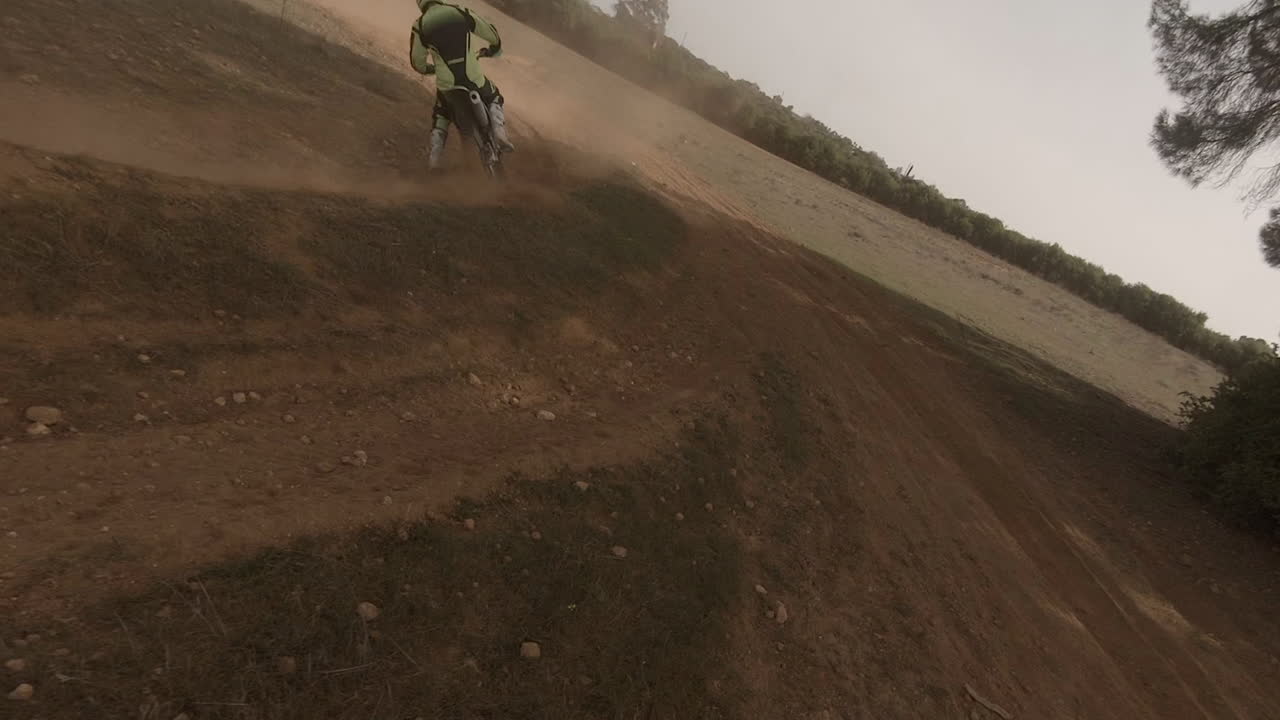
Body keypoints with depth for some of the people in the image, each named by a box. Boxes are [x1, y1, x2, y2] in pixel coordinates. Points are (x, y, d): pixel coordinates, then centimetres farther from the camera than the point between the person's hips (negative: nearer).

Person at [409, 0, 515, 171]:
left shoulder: (420, 26, 2)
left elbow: (417, 62, 9)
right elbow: (492, 34, 8)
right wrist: (493, 49, 31)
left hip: (446, 82, 1)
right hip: (473, 77, -1)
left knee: (440, 115, 28)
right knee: (494, 99, 27)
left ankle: (435, 155, 18)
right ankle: (499, 133, 2)